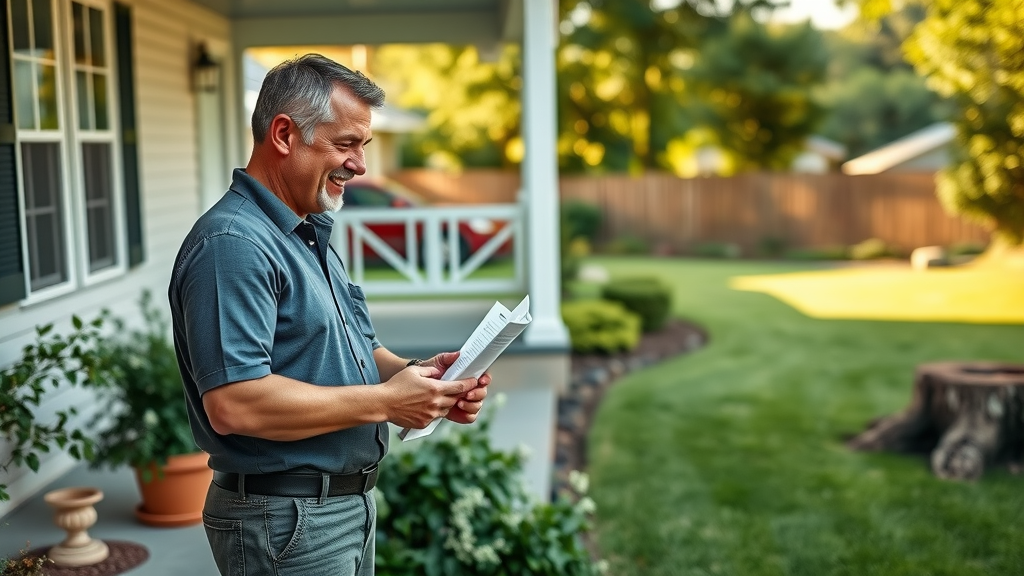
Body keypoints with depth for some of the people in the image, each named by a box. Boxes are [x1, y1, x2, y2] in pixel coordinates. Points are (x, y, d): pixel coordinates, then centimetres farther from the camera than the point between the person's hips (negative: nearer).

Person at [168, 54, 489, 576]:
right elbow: (233, 404, -29)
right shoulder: (231, 245, -20)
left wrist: (414, 374, -2)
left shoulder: (312, 238, 12)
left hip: (352, 502, 9)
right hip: (287, 521, -9)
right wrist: (385, 401, -22)